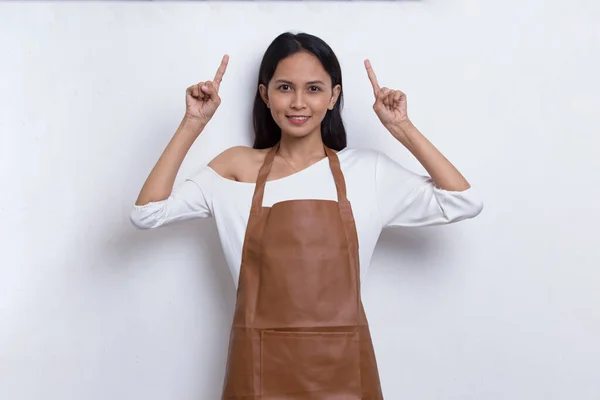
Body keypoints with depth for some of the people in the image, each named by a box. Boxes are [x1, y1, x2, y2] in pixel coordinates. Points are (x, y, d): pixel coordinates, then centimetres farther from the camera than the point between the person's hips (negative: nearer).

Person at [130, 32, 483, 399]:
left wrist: (403, 129, -6)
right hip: (260, 368, 0)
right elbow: (147, 213, -6)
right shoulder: (238, 167, 1)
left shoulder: (368, 170, 1)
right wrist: (192, 126, -10)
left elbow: (463, 204, -3)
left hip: (342, 369, 1)